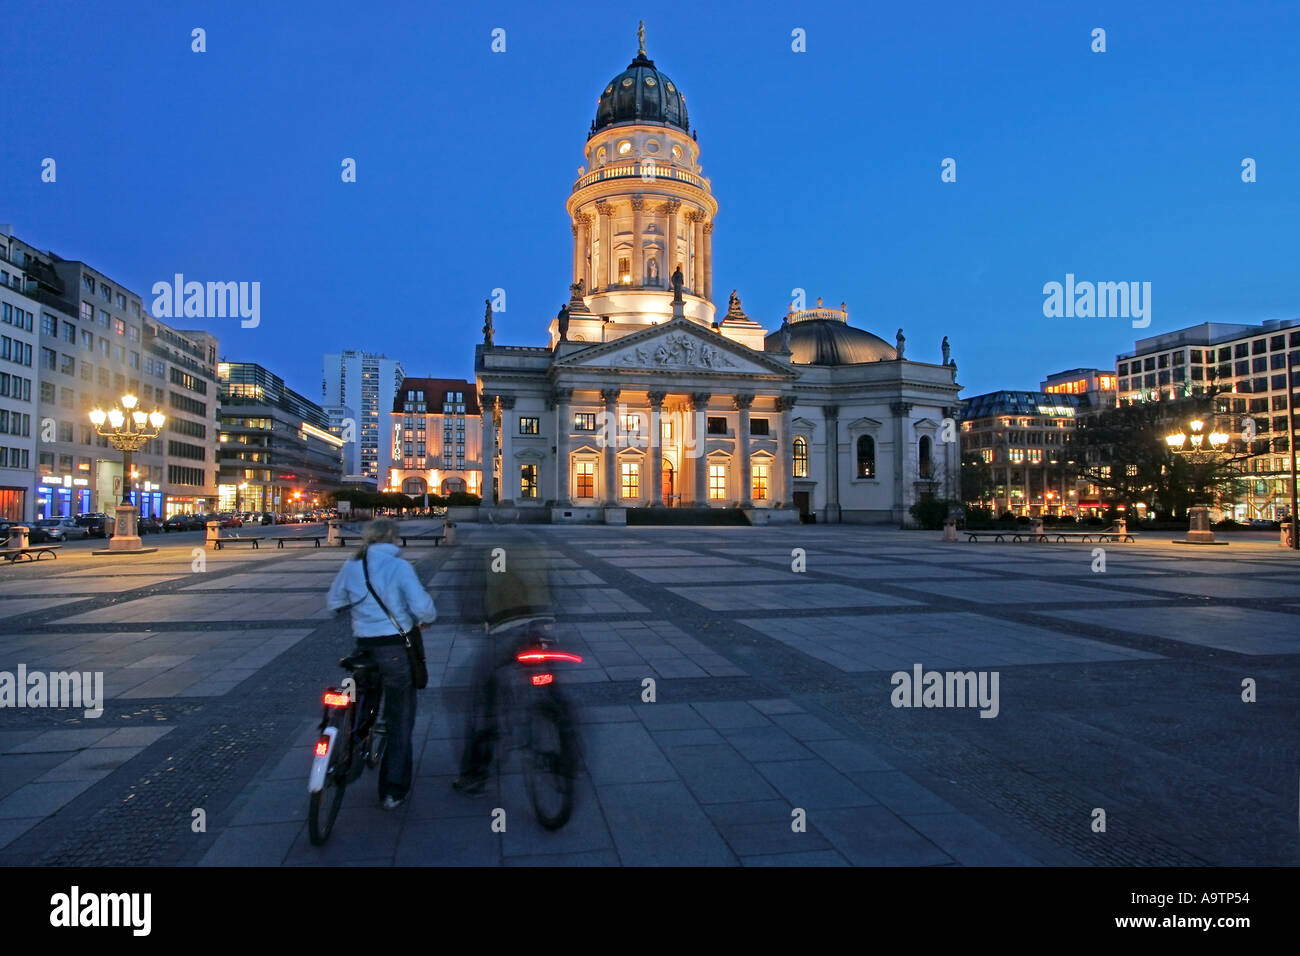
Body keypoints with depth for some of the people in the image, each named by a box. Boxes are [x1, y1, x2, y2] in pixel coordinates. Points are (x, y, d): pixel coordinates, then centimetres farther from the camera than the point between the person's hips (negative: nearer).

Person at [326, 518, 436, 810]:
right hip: (398, 648, -4)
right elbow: (421, 606, -20)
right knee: (400, 720, 8)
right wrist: (428, 619, 1)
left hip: (364, 646, 4)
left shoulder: (351, 566, 2)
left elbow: (334, 601, 15)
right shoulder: (399, 567, -12)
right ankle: (393, 791, 13)